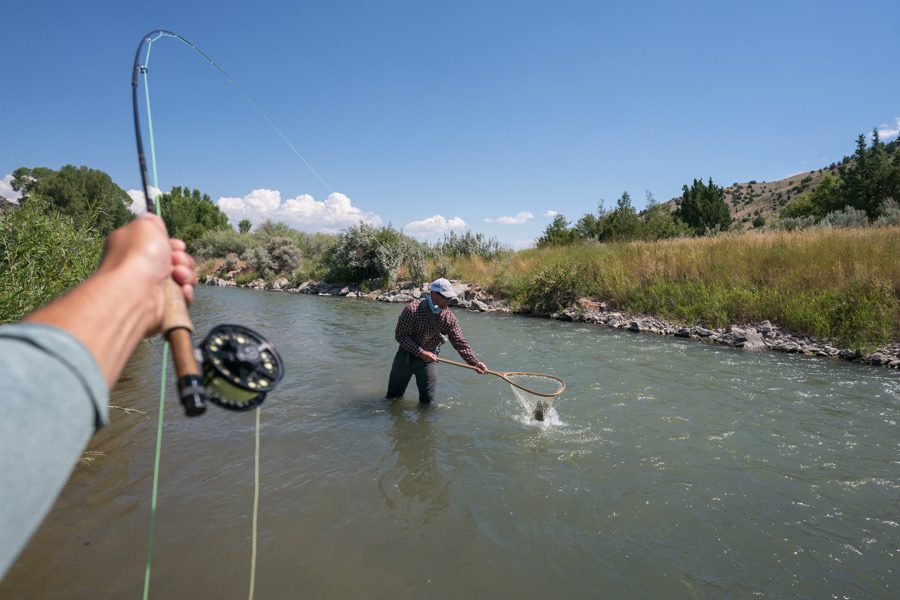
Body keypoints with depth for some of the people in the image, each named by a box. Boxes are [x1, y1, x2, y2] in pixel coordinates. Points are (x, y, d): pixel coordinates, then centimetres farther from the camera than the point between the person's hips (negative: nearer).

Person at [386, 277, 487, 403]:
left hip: (429, 358, 2)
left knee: (428, 400, 5)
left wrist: (475, 362, -19)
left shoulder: (449, 317, -12)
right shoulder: (412, 309, -23)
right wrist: (421, 352, -27)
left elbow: (460, 343, -9)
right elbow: (400, 335, -21)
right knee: (393, 395, 14)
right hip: (406, 354, -2)